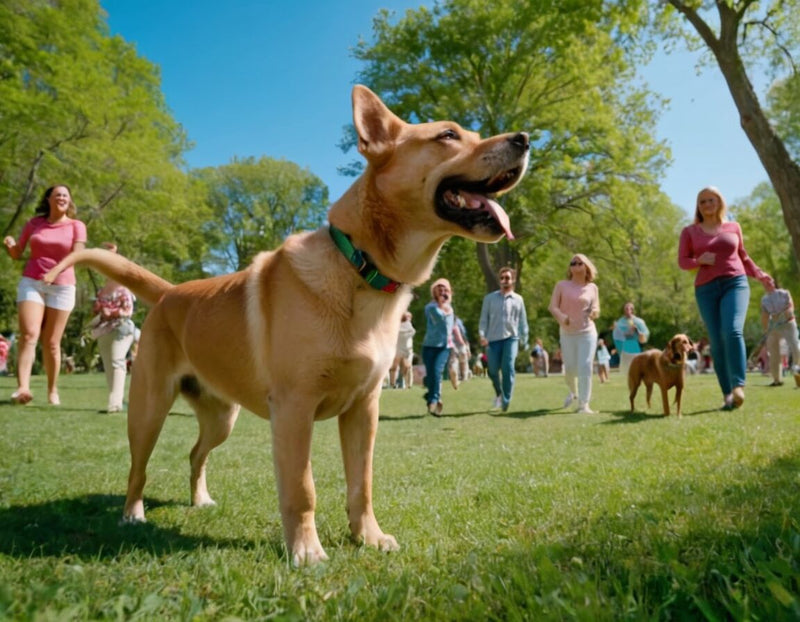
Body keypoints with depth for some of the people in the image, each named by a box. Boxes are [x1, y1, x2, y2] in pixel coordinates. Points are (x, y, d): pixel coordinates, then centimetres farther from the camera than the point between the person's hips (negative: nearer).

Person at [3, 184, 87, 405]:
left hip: (62, 287, -1)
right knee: (29, 335, -14)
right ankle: (22, 388, -23)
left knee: (51, 342, 0)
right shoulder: (34, 223, 9)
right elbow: (17, 254, 12)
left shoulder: (77, 226, 3)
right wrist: (10, 245, -10)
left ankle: (52, 390, 10)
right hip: (31, 282, 1)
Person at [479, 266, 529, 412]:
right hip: (493, 339, 1)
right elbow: (484, 319, 3)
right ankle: (498, 393, 33)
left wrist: (524, 340, 11)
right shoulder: (489, 298, 6)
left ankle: (505, 402, -6)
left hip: (511, 338, 0)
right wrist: (482, 335, -10)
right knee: (493, 370, 3)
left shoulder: (518, 299, 9)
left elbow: (522, 322, 12)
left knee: (508, 369, -14)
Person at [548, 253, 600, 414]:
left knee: (585, 367, -9)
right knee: (570, 368, 8)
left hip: (587, 332, 0)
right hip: (567, 333, 0)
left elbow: (596, 312, 7)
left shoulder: (592, 288, 4)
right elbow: (552, 306, -5)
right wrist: (561, 316, -26)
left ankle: (584, 404, -4)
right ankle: (573, 392, 39)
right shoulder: (561, 285, 1)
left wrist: (594, 312, -18)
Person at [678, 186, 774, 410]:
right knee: (717, 342, -5)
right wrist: (700, 260, -12)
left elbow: (742, 256, 24)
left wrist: (759, 274, 13)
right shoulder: (690, 231, 10)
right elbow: (682, 261, 7)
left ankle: (738, 386, -27)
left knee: (733, 331, -24)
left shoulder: (733, 227, 15)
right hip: (706, 289, 0)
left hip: (735, 284, 0)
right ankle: (727, 394, 0)